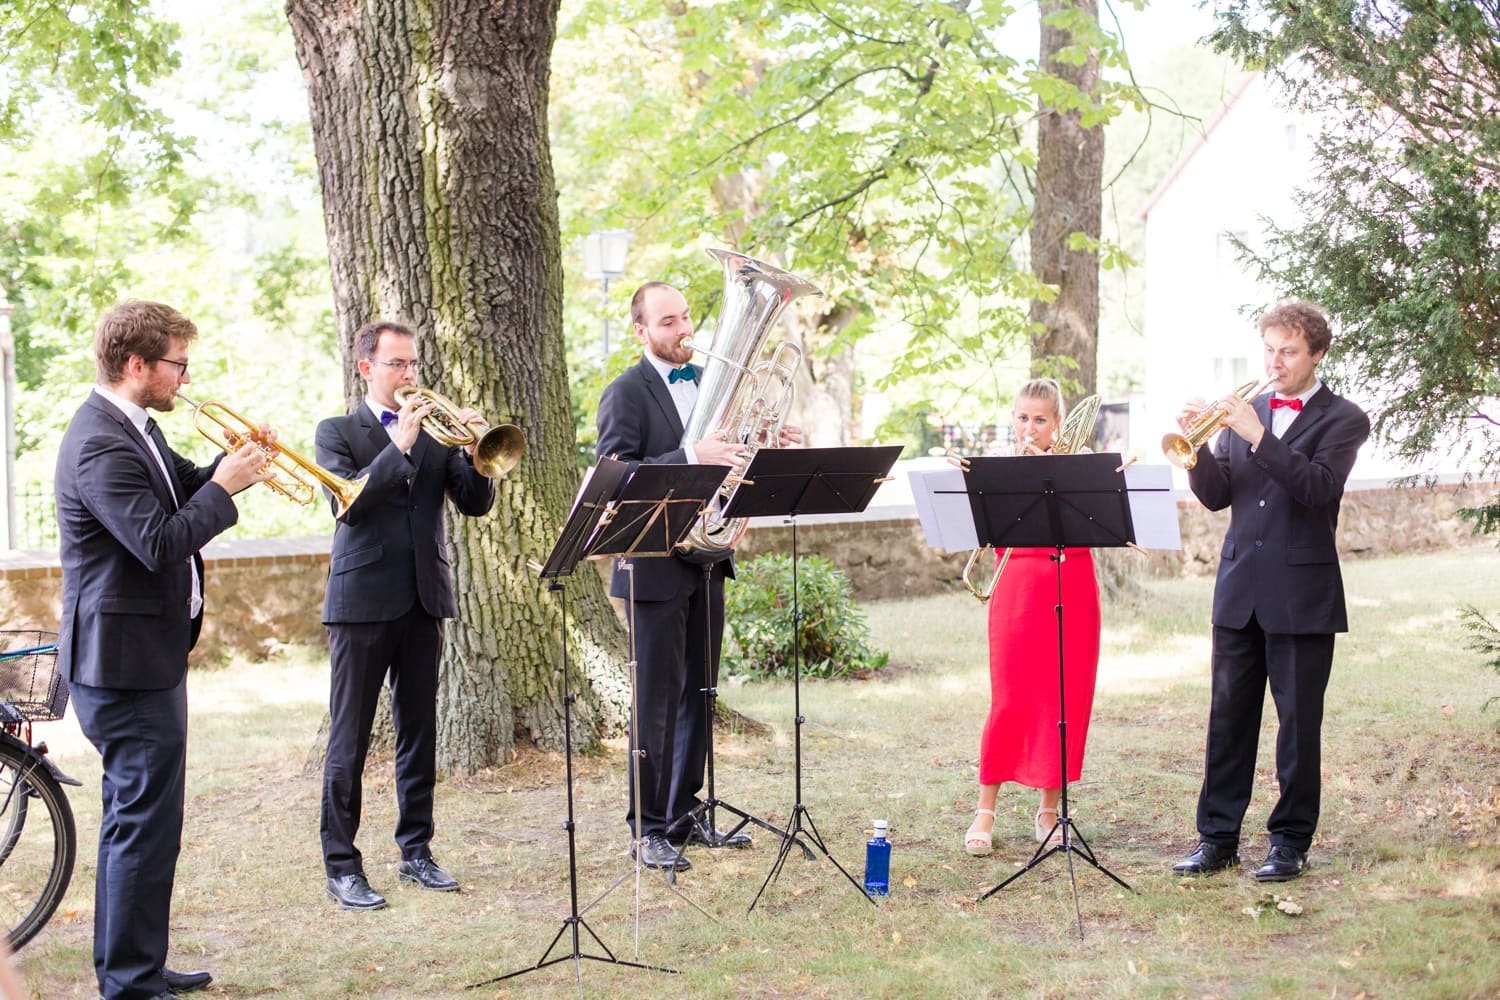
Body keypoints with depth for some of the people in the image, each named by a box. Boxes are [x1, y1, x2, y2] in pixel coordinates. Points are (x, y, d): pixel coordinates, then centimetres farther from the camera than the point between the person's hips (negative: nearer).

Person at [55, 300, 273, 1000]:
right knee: (145, 820, -5)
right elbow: (161, 543, -27)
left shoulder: (133, 429, 12)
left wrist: (234, 463, 2)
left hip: (146, 653, 11)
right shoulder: (101, 446, -21)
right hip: (126, 658, -11)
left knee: (137, 817, 18)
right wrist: (225, 487, -16)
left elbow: (184, 490, 20)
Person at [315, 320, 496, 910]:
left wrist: (473, 452, -13)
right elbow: (348, 503, -16)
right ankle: (342, 865, 4)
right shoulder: (337, 432, 1)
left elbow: (475, 503, 5)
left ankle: (416, 851, 20)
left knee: (419, 732, 10)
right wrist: (400, 444, -22)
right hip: (363, 601, -4)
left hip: (424, 600, 4)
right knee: (349, 740, -1)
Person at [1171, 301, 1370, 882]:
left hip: (1302, 593, -4)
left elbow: (1317, 486, -18)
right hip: (1240, 588, 4)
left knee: (1298, 721, 2)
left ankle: (1291, 842, 11)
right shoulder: (1245, 412, 13)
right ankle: (1218, 838, 13)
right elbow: (1216, 496, 7)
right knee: (1228, 718, 6)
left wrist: (1258, 435, -25)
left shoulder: (1342, 420, -1)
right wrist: (1197, 447, -10)